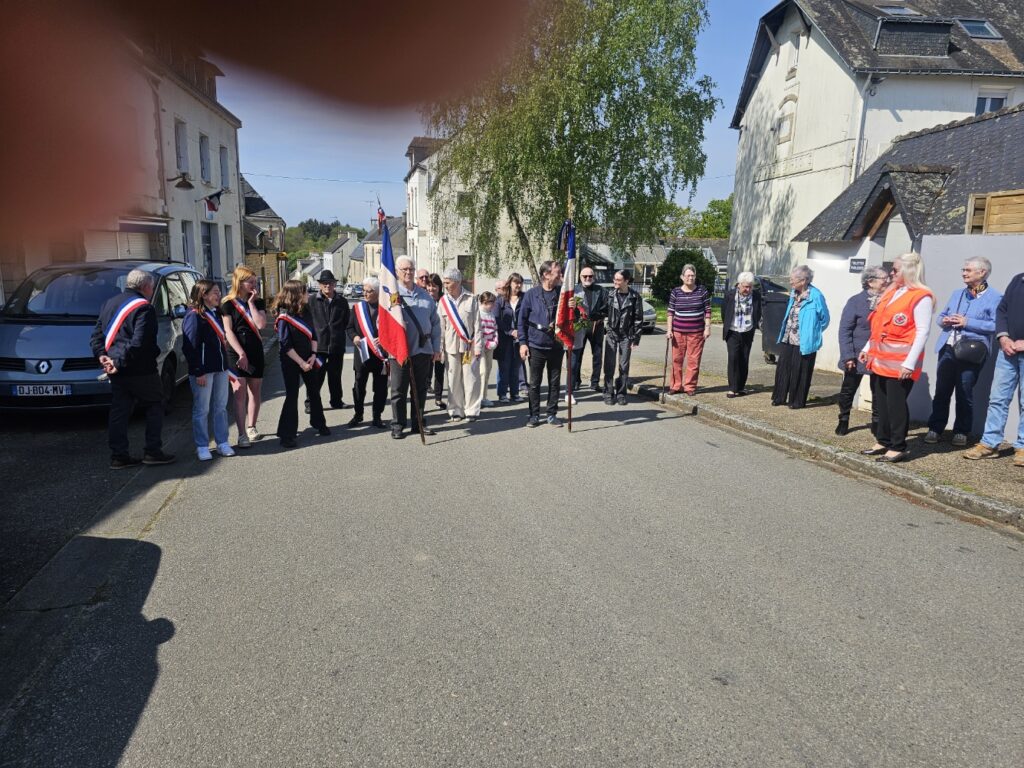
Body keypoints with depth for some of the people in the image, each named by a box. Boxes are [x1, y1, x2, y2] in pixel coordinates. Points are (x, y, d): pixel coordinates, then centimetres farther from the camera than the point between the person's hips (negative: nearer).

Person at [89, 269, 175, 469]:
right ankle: (152, 451, 7)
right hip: (140, 370, -7)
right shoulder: (144, 308, -13)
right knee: (154, 407, 7)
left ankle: (118, 455, 12)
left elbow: (97, 334, 13)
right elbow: (138, 342, -23)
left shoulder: (109, 303, 14)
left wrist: (101, 355, 2)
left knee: (119, 411, 10)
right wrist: (120, 362, -19)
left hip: (117, 371, 7)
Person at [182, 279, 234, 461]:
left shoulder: (216, 313, 14)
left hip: (220, 368, 8)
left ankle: (222, 443, 21)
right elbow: (189, 346, -15)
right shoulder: (194, 316, -11)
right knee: (202, 410, 2)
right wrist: (198, 372, -18)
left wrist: (225, 364, 15)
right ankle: (202, 447, 11)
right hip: (203, 371, -8)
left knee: (221, 407, 12)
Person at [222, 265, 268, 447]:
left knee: (255, 392, 10)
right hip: (236, 352, -4)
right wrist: (241, 354, -13)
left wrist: (251, 303, -8)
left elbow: (261, 324, -8)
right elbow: (228, 331, -6)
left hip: (256, 351, 4)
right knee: (240, 393, -8)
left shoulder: (258, 302, 8)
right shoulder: (228, 304, -1)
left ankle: (251, 428, 25)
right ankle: (242, 435, -8)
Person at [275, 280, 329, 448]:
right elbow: (285, 345, -16)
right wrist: (301, 362, -17)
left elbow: (313, 335, 9)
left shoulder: (306, 312, 4)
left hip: (308, 359, 6)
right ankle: (287, 434, 3)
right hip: (291, 362, -6)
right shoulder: (284, 317, -14)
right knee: (292, 396, -4)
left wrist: (313, 355, -4)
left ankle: (319, 424, 32)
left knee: (314, 391, 14)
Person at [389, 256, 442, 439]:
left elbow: (435, 322, 14)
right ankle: (398, 425, 12)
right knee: (399, 390, 4)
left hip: (423, 349, 4)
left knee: (420, 389, 12)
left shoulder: (425, 295, 12)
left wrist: (436, 348, 11)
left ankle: (419, 422, 23)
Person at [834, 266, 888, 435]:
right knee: (848, 389, 8)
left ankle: (876, 423, 24)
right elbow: (845, 330, -7)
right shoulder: (855, 301, -6)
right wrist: (848, 356, -14)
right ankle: (844, 420, 26)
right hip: (857, 356, -2)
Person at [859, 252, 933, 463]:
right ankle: (883, 442, 24)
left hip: (899, 363, -8)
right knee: (881, 403, 13)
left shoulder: (921, 297, -10)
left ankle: (898, 448, 9)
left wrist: (910, 363, -20)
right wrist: (867, 348, 19)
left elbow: (922, 332, -15)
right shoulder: (891, 292, 14)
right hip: (880, 358, 8)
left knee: (896, 405, -1)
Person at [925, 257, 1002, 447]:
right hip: (947, 349, 5)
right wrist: (944, 321, -2)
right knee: (941, 391, 8)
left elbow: (996, 324, -15)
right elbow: (942, 315, 21)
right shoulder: (957, 294, 15)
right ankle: (935, 428, 16)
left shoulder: (995, 297, -4)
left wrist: (967, 322, -19)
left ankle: (961, 432, 16)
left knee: (964, 394, 3)